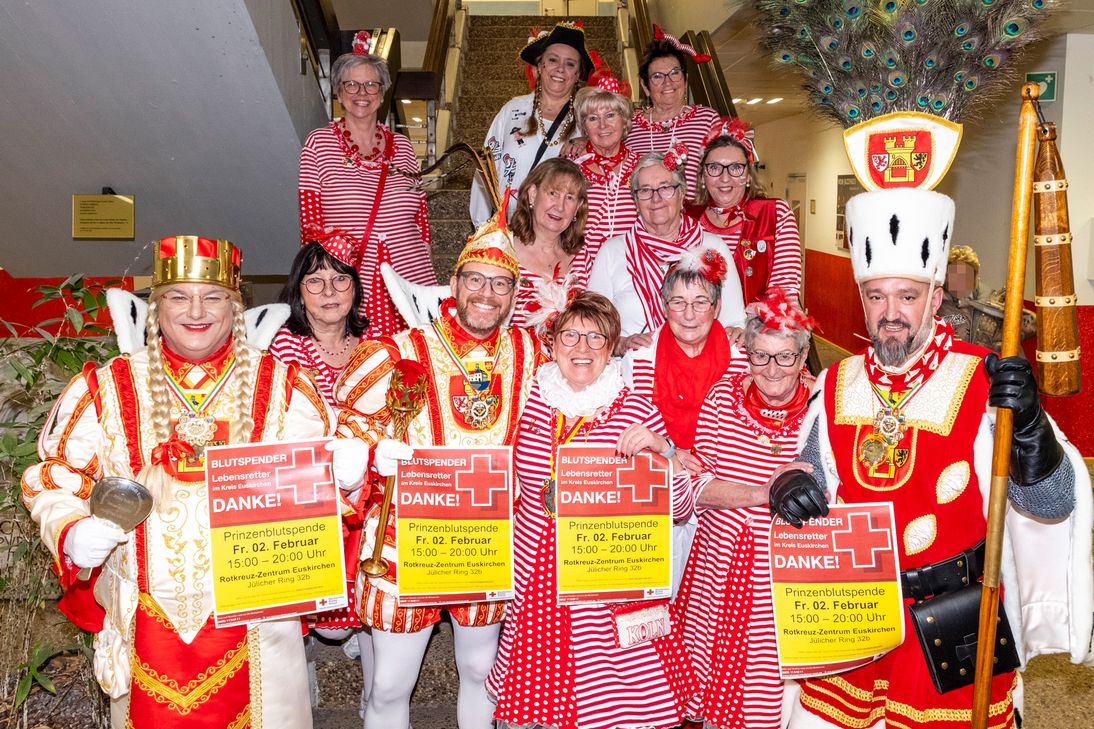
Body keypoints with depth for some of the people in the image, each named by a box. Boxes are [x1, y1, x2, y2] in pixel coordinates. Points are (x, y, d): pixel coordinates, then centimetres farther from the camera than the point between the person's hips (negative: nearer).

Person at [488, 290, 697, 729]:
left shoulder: (636, 413, -6)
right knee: (527, 694, 13)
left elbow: (679, 508, -6)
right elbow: (507, 480, 21)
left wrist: (662, 450, -21)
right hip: (534, 586, 3)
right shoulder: (528, 401, 1)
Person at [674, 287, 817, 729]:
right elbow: (697, 485, -7)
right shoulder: (724, 396, -1)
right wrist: (765, 493, -19)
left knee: (776, 690, 8)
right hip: (720, 573, 2)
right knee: (714, 685, 15)